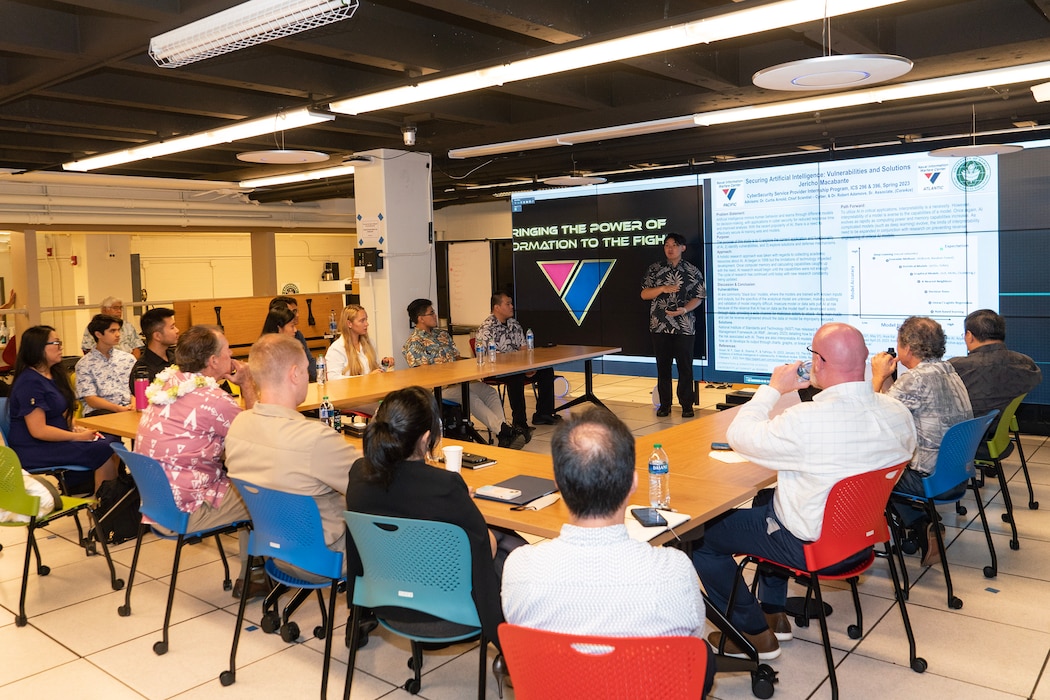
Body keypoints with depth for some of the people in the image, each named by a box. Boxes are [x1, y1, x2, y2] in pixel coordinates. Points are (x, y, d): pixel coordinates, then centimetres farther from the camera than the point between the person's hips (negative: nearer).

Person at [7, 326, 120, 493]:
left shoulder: (54, 375, 13)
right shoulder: (29, 382, -17)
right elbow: (38, 430, -22)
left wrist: (75, 428, 1)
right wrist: (78, 436, -15)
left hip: (55, 439, 9)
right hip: (35, 451, -9)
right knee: (103, 451, -22)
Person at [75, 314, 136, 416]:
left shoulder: (128, 358, 17)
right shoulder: (84, 364, 6)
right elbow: (91, 400, -2)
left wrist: (134, 405, -12)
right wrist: (118, 408, -19)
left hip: (128, 408, 4)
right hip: (99, 411, -4)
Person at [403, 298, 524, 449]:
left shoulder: (442, 334, 20)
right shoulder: (414, 342, -4)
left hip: (458, 380, 7)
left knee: (490, 392, -16)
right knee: (470, 397, -32)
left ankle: (504, 437, -31)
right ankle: (503, 431, -39)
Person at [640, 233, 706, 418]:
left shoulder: (693, 271, 3)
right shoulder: (655, 269, 7)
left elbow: (698, 297, 1)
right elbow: (644, 294, 4)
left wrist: (685, 309, -18)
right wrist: (662, 289, -13)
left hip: (684, 327, -1)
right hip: (660, 326, 2)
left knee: (685, 367, 2)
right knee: (662, 367, 7)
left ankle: (687, 405, 11)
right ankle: (664, 404, 16)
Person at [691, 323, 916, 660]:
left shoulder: (805, 420, -33)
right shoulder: (899, 412, -11)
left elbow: (739, 435, -19)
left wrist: (774, 388, -8)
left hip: (808, 546, -8)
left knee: (703, 536, 5)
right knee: (767, 499, 32)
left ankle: (754, 633, 16)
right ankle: (774, 612, 37)